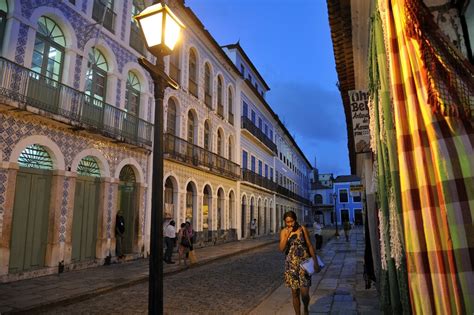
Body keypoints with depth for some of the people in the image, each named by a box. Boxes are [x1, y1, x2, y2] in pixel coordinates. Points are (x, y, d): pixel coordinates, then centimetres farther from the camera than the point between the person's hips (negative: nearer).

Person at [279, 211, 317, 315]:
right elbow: (281, 249, -9)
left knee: (304, 292, -5)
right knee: (295, 293, 9)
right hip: (291, 264, 2)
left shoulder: (302, 229, -6)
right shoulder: (283, 232, -1)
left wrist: (315, 261, -3)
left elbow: (310, 246, -1)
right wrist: (287, 235, -19)